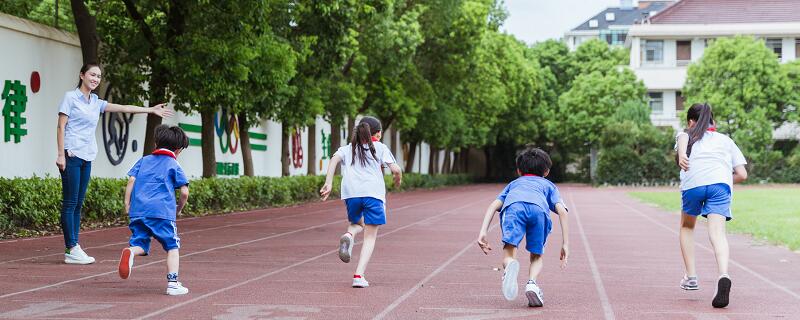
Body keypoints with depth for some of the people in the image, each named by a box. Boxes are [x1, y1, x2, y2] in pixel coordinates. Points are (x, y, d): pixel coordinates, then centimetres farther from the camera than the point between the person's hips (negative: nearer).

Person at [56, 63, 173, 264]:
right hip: (72, 155, -7)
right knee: (70, 203, -6)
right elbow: (61, 126, -6)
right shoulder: (70, 97, -2)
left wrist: (151, 110, 14)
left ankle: (74, 247, 8)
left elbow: (124, 108, 17)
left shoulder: (96, 103, 17)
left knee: (78, 204, 7)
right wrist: (61, 154, -13)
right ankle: (71, 249, -5)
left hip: (87, 157, 7)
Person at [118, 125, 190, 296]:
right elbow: (184, 192, 4)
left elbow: (131, 180, 9)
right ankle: (172, 283, -2)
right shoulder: (174, 165, 11)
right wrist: (179, 209, 19)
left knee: (140, 246, 5)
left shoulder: (143, 161, 21)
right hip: (163, 212, -3)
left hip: (138, 210, 4)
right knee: (173, 247, 6)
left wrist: (127, 204, 12)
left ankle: (130, 251, -30)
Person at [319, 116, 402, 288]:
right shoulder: (380, 147, 15)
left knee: (357, 223, 29)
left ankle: (349, 235, -7)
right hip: (373, 193, -3)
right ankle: (359, 275, -12)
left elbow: (334, 159, 3)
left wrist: (328, 183, -3)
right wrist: (398, 179, 27)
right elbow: (396, 169, 5)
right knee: (370, 236, 4)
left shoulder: (348, 148, 23)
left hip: (350, 192, 3)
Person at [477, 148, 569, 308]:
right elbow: (562, 211, 21)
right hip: (539, 209, 0)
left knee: (509, 255, -3)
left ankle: (510, 266, -39)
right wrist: (565, 245, 19)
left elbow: (494, 205, 25)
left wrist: (483, 232, 16)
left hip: (513, 206, 0)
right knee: (536, 256, 16)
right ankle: (532, 282, -14)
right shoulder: (548, 185, 41)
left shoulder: (514, 183, 44)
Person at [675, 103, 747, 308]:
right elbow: (742, 174, 23)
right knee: (717, 232, -12)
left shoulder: (687, 135, 30)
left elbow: (682, 138, 1)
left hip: (693, 182, 0)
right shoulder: (726, 140, 34)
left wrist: (681, 155, -20)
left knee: (687, 227, 25)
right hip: (721, 183, 0)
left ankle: (691, 277, 19)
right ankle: (723, 276, -37)